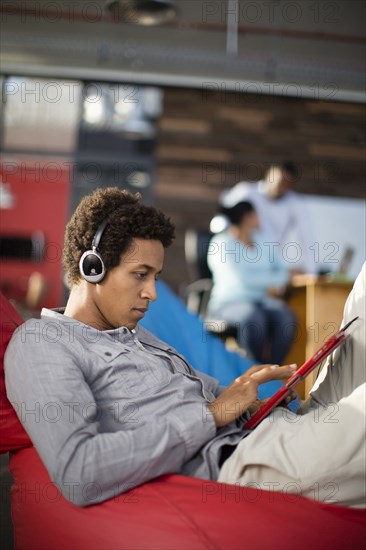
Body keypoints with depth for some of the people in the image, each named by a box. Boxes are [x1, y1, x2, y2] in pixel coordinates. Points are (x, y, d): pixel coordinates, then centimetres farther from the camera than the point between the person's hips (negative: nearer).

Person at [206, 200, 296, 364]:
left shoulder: (261, 240, 14)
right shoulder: (221, 244, -6)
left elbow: (282, 269, 12)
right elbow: (242, 278, -18)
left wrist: (276, 285, -11)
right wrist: (275, 278, -8)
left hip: (262, 300, 6)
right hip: (230, 302, -5)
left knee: (285, 317, -26)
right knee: (254, 318, -37)